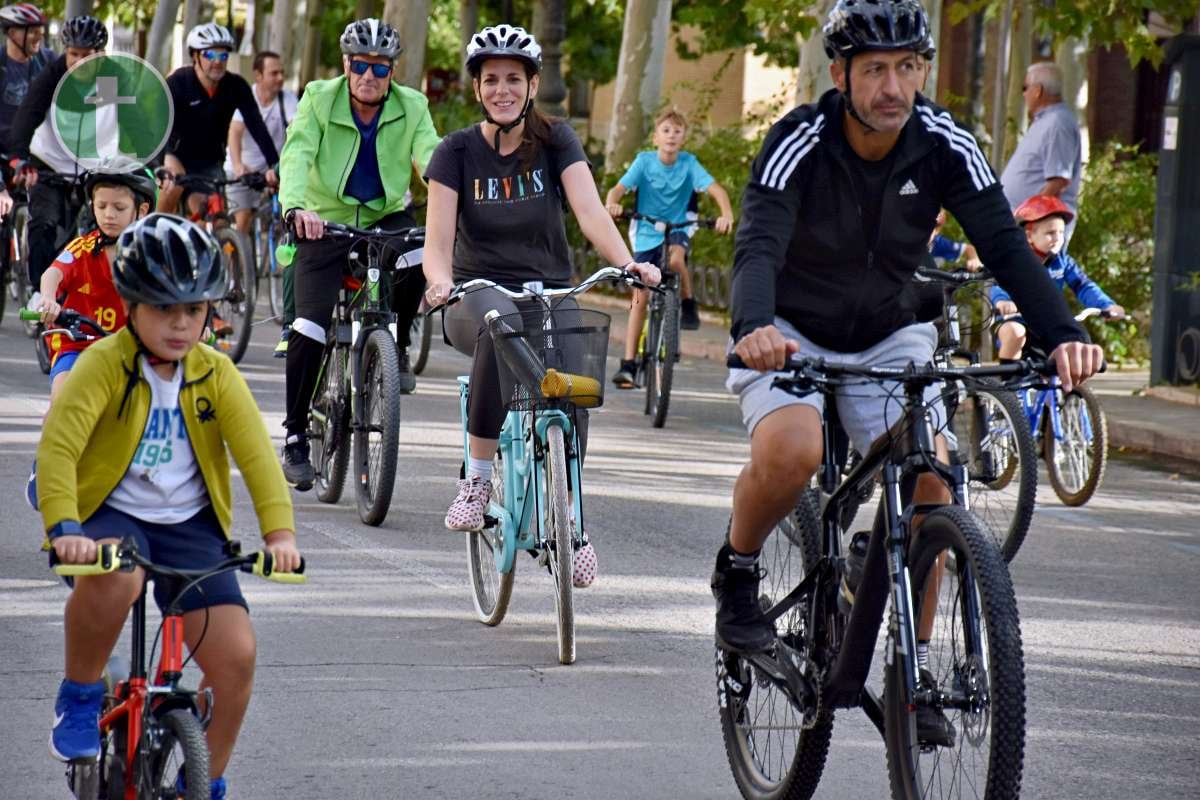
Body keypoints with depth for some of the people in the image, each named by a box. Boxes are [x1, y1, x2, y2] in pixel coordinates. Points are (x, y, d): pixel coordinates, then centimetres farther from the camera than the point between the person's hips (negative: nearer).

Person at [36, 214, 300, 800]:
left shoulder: (215, 373, 0)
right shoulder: (104, 364, -11)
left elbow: (255, 450, -10)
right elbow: (58, 445, -22)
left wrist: (279, 531, -25)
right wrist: (65, 528, -38)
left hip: (189, 527, 4)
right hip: (110, 515, -4)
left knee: (236, 656, -12)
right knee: (115, 579, -39)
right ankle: (79, 697, -11)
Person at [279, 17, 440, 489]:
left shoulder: (411, 108, -6)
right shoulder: (320, 100, -10)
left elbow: (432, 159, -20)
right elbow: (297, 154, -24)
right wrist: (296, 206, -44)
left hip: (385, 218, 2)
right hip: (326, 221, -1)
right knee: (309, 327, -15)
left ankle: (397, 346, -5)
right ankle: (295, 437, -2)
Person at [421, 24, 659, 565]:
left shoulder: (554, 141, 1)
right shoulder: (458, 151, -1)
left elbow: (590, 211, -13)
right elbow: (438, 239, -11)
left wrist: (628, 263, -33)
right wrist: (440, 280, -35)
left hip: (548, 292, 1)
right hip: (477, 297, -1)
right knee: (500, 324, -39)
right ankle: (477, 479, -28)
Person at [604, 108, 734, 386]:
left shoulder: (689, 163, -11)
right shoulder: (645, 161, -10)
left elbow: (716, 189, -19)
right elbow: (618, 188, -19)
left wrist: (726, 215, -39)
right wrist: (611, 204, -43)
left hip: (678, 230, -1)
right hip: (647, 233, 1)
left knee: (675, 258, -36)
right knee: (640, 297, -4)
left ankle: (688, 304, -7)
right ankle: (628, 363, 0)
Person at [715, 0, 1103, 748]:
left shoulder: (944, 144, -16)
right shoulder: (799, 143, -24)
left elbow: (1004, 243, -23)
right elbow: (759, 245, -37)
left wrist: (1064, 334, -40)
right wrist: (753, 328, -59)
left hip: (889, 335, 3)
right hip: (793, 334, -3)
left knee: (928, 471, -18)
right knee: (790, 451, -32)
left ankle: (915, 666, -3)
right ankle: (737, 573, -1)